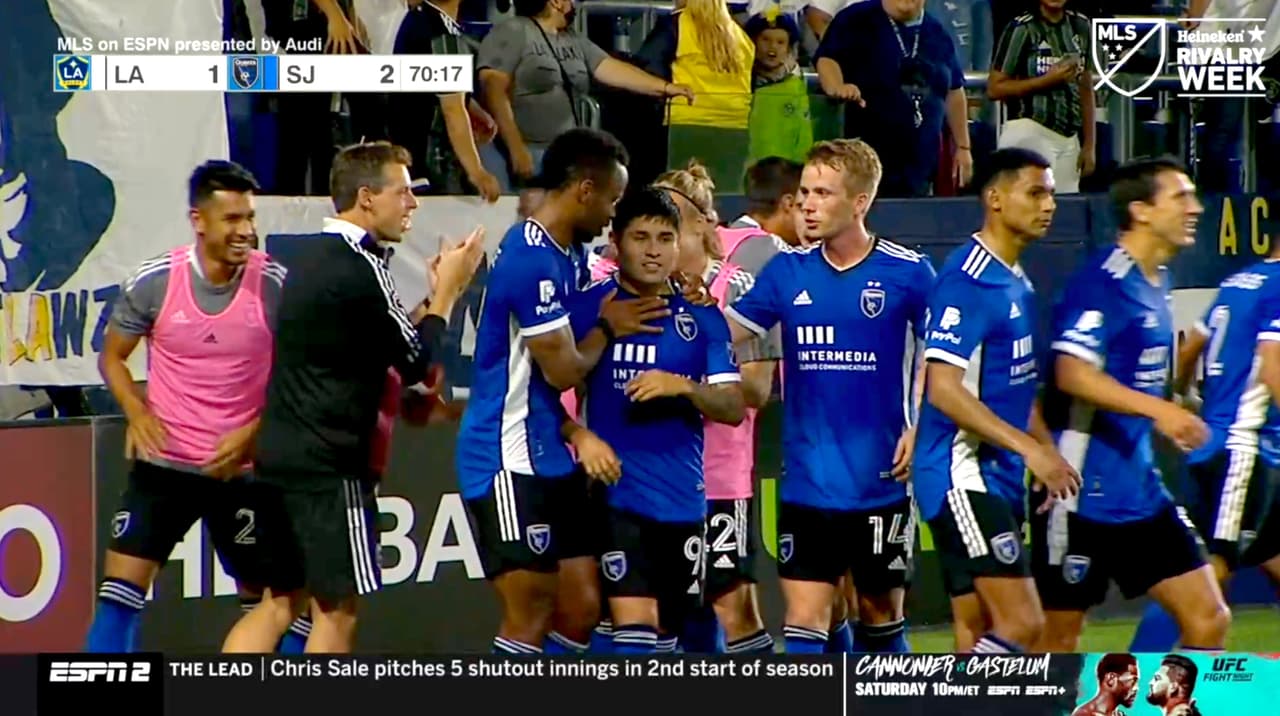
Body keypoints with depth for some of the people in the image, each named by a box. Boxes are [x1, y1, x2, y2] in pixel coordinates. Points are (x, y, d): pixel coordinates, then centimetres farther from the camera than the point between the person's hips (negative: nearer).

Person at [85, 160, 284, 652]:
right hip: (163, 463, 0)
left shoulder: (275, 284, -8)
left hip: (242, 468, 0)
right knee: (120, 589, -9)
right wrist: (136, 411, -11)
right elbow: (112, 357, 7)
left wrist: (255, 431, -13)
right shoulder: (154, 281, -7)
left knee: (264, 595, 9)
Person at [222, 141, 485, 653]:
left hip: (280, 453, 9)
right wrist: (447, 291, 4)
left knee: (281, 601, 13)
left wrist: (435, 295, 13)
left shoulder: (311, 255, 12)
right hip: (329, 465, -9)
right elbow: (415, 362, -8)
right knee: (336, 609, 0)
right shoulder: (360, 268, -16)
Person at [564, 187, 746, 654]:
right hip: (617, 490, -4)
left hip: (684, 498, 4)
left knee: (668, 628, 11)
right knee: (634, 620, -14)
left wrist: (682, 387, -16)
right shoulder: (588, 308, -1)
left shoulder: (701, 318, 7)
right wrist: (579, 436, -18)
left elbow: (734, 407, 2)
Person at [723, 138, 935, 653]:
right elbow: (731, 330, 5)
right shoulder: (788, 271, 3)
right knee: (803, 620, -5)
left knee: (881, 613, 12)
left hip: (882, 483, -2)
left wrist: (921, 429, -8)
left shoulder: (907, 273, -6)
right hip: (807, 485, 2)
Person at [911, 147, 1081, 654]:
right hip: (963, 474, -10)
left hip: (1000, 475, 10)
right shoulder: (967, 279, -15)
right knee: (1020, 622, -15)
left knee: (981, 634, 8)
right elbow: (944, 389, -21)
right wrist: (1030, 448, -23)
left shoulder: (1017, 283, 15)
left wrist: (1048, 453, 14)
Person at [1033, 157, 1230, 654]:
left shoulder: (1156, 280, 12)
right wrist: (1158, 409, -36)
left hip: (1141, 495, 9)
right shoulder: (1102, 281, -16)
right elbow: (1072, 374, -28)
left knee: (1208, 620, 2)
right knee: (1058, 639, 1)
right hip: (1083, 496, -9)